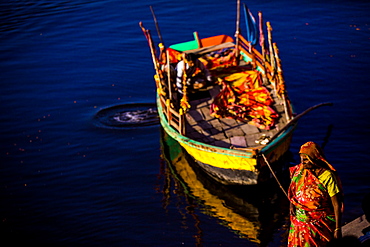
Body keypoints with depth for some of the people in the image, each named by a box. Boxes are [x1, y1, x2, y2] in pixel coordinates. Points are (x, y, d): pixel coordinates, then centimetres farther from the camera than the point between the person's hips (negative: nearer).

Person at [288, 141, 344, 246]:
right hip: (298, 221, 5)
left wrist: (337, 228, -16)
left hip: (319, 223, -5)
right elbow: (292, 190, 17)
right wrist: (292, 205, 1)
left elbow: (337, 205, -15)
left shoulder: (328, 176, -18)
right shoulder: (298, 171, -3)